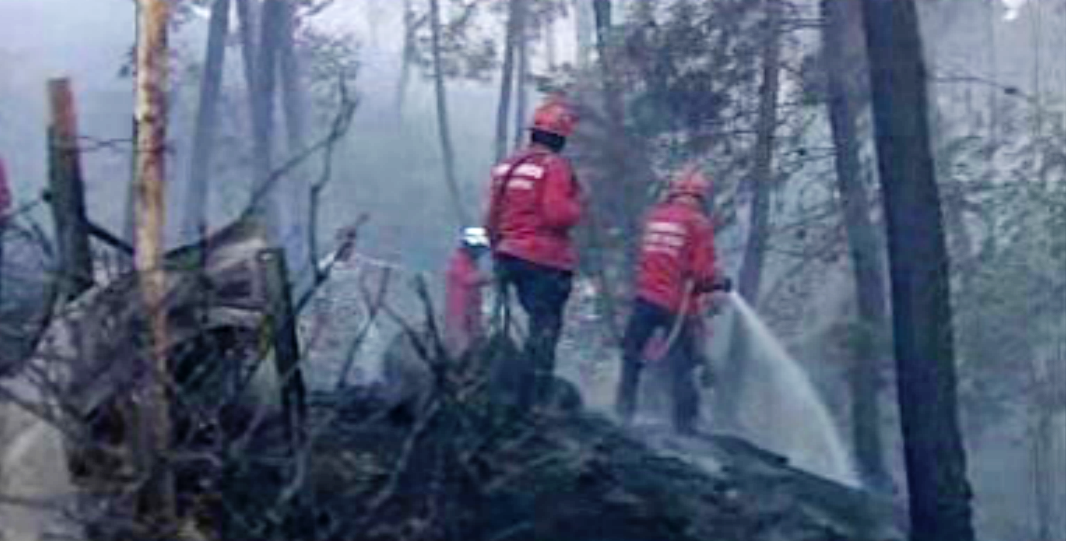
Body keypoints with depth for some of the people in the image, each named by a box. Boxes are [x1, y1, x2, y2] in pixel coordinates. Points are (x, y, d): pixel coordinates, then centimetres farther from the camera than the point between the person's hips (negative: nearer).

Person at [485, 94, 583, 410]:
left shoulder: (508, 165, 12)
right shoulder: (555, 166, -13)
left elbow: (493, 216, 15)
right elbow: (559, 215, -22)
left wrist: (498, 250, 23)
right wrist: (576, 206, -2)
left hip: (509, 256, 8)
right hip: (545, 259, -8)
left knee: (539, 322, 19)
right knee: (545, 327, -3)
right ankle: (533, 399, -8)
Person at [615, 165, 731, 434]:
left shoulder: (654, 216, 6)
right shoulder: (698, 222, -8)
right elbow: (703, 271, -13)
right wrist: (720, 283, 5)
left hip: (646, 298, 4)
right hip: (678, 303, -4)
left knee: (632, 354, 17)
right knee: (682, 365, 3)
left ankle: (624, 408, 17)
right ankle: (685, 421, 3)